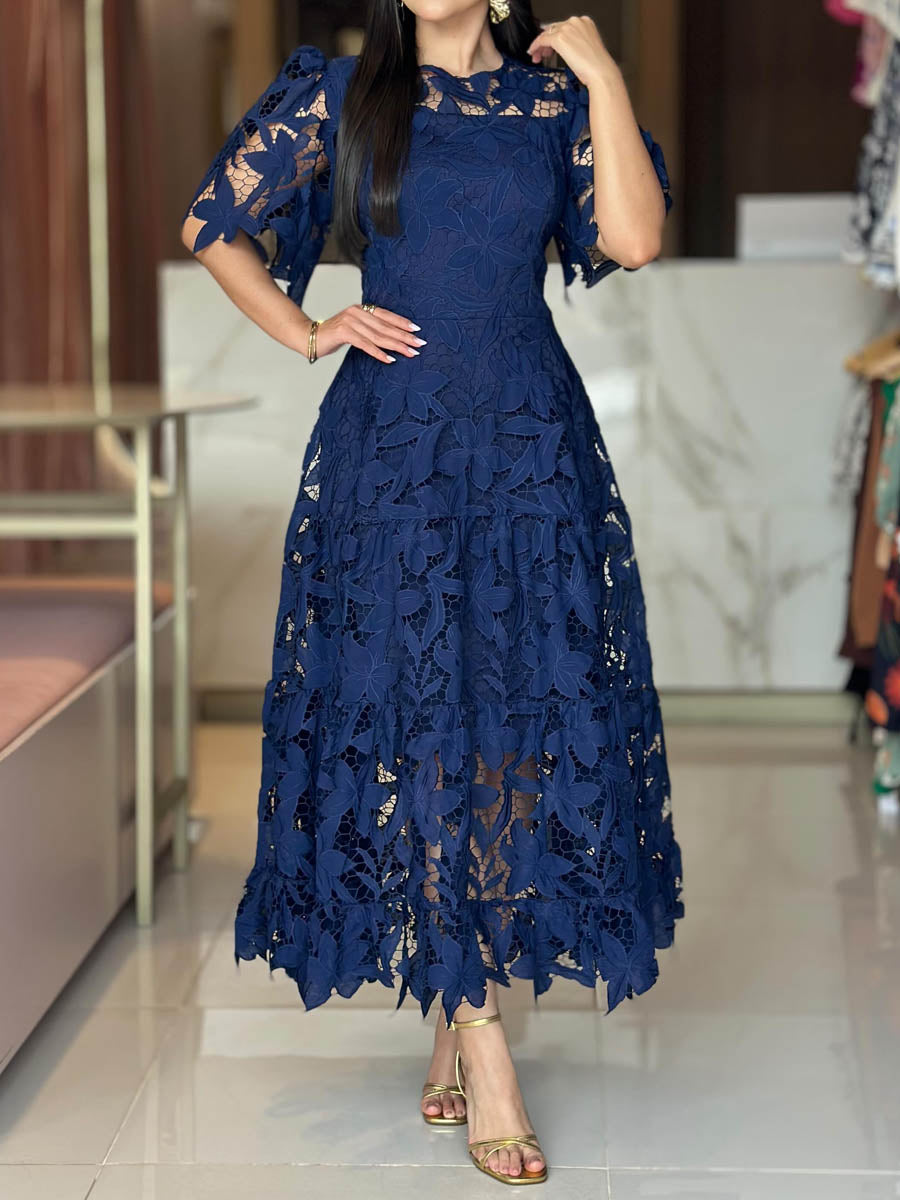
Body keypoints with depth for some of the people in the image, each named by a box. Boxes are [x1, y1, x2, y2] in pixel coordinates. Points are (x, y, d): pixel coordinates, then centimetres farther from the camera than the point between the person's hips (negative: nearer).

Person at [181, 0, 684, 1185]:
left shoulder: (554, 98, 7)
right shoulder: (339, 96, 6)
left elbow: (634, 237, -9)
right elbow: (217, 225, 14)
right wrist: (306, 332, 4)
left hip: (532, 447, 1)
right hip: (391, 449, -1)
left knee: (525, 714, -1)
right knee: (412, 714, -5)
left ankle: (460, 1012, 14)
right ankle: (482, 1044, 1)